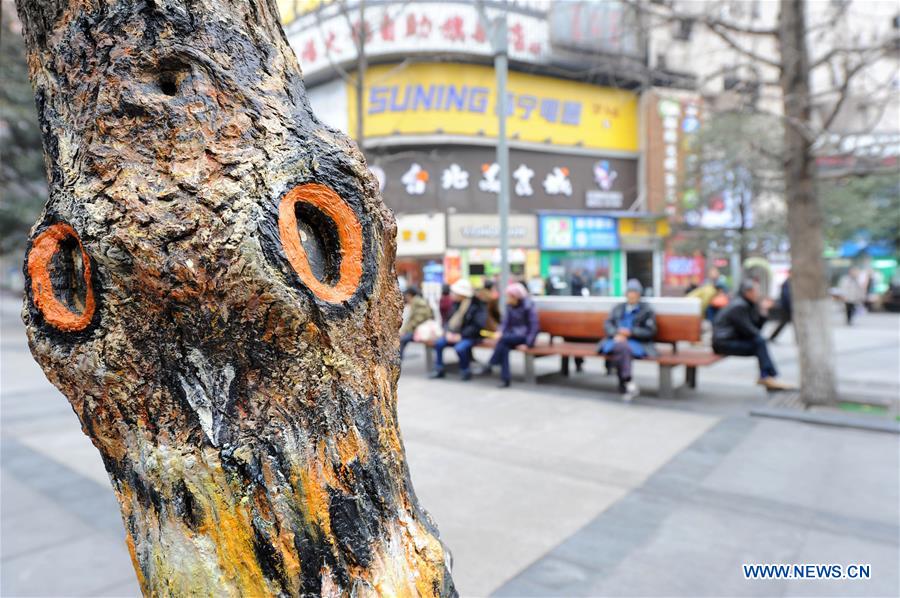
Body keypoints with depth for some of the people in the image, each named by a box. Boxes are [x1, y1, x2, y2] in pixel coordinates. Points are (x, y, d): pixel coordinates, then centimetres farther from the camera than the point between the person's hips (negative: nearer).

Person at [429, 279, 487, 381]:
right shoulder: (456, 303, 5)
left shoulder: (477, 305, -17)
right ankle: (439, 370, 5)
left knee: (460, 347, -32)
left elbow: (477, 326, -21)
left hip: (472, 336, -7)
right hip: (456, 334, 7)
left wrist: (461, 336, -21)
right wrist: (448, 332, -5)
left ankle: (465, 372, -9)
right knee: (439, 343, -8)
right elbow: (450, 319, 15)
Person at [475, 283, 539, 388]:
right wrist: (500, 332, -12)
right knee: (504, 346, -29)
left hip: (525, 335, -5)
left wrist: (528, 343, -24)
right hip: (513, 334, 5)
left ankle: (490, 366, -21)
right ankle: (505, 378, -32)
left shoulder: (528, 306, -13)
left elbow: (534, 326, -16)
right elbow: (506, 321, 8)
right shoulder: (510, 306, 5)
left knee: (503, 339, -32)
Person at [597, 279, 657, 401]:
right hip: (617, 340, 2)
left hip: (636, 343, -2)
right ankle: (629, 383, -38)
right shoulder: (618, 308, 23)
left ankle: (624, 386, -35)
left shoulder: (646, 310, 12)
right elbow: (607, 324, 13)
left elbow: (650, 332, 3)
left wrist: (630, 332, -10)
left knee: (621, 349, -37)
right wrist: (616, 334, -9)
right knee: (620, 347, -36)